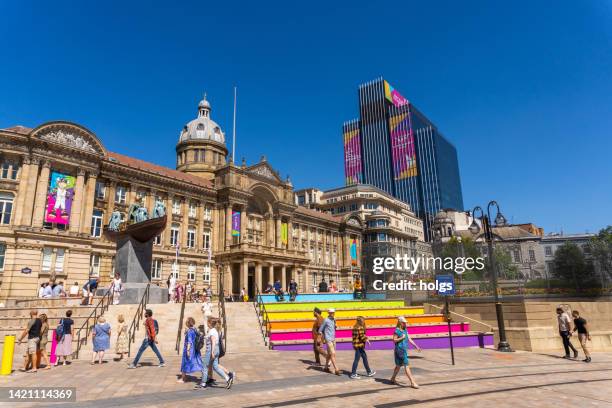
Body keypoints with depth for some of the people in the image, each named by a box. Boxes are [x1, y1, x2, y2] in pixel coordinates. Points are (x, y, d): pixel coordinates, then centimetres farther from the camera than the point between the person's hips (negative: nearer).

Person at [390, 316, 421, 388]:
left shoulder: (405, 330, 10)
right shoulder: (397, 331, -14)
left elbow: (409, 339, 11)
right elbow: (394, 340, -12)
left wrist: (416, 346, 6)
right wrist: (401, 338, -21)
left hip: (404, 350, 9)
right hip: (400, 350, -9)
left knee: (398, 365, 19)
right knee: (406, 366, -8)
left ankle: (393, 379, 34)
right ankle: (412, 382, -6)